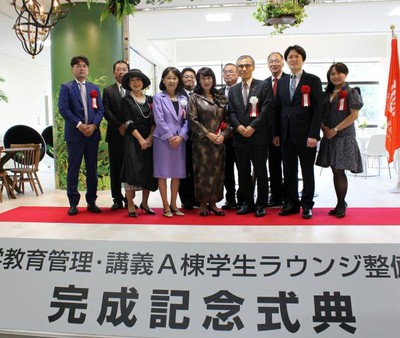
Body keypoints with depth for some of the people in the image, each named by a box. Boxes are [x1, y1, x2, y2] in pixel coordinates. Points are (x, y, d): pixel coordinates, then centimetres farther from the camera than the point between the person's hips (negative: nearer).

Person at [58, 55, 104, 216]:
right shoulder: (66, 87, 5)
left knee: (92, 169, 6)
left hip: (93, 133, 3)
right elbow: (63, 109, -7)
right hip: (74, 134, -3)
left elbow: (100, 109, 8)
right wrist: (79, 125, -15)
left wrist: (93, 125, -9)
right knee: (73, 168, 0)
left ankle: (91, 201, 14)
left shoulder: (94, 88, 15)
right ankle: (73, 203, 8)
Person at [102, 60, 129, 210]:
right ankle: (117, 199, 12)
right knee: (115, 168, 4)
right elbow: (106, 111, -3)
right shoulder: (108, 91, 9)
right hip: (115, 135, 0)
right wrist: (119, 126, -13)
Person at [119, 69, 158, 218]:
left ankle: (144, 203, 19)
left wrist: (150, 137, -8)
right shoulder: (126, 100, 1)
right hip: (133, 139, -4)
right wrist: (140, 139, -16)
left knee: (149, 171, 5)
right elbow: (128, 123, -8)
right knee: (133, 171, -7)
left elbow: (154, 121, 6)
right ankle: (130, 205, 2)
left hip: (149, 140, 4)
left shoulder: (149, 100, 12)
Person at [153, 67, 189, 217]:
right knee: (163, 173, 0)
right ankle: (166, 206, 9)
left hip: (180, 140, 4)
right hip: (163, 140, -4)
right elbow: (159, 120, -9)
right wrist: (170, 137, -15)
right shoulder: (158, 97, 1)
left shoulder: (183, 99, 13)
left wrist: (180, 136, -9)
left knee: (177, 174, 8)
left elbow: (187, 120, 6)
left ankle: (173, 204, 18)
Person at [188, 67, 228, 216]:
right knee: (202, 171, 0)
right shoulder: (195, 97, 1)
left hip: (219, 141, 4)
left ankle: (213, 202, 16)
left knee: (217, 171, 5)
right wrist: (208, 134, -13)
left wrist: (223, 134, -6)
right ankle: (203, 203, 12)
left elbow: (226, 118, 10)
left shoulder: (220, 97, 12)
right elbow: (192, 119, -7)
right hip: (201, 141, -3)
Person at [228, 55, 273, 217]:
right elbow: (231, 112, 8)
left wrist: (252, 126, -15)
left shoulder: (263, 86, 2)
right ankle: (248, 203, 20)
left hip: (258, 136, -4)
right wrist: (238, 126, -10)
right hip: (239, 137, 4)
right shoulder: (233, 90, 14)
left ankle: (261, 204, 14)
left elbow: (266, 109, -7)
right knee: (243, 172, 8)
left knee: (261, 172, 4)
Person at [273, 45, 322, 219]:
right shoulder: (282, 82, 13)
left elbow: (317, 110, -6)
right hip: (286, 134, 4)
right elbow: (278, 109, 11)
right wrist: (277, 133, 5)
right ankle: (292, 203, 19)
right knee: (289, 171, 8)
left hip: (305, 134, -4)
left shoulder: (313, 80, 0)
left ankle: (307, 205, 16)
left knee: (307, 171, 5)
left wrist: (313, 135, -14)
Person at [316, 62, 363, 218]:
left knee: (339, 171, -7)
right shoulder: (326, 94, 14)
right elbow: (320, 114, 15)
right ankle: (340, 204, 18)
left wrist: (335, 129, -15)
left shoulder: (351, 92, -2)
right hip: (328, 137, 5)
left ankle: (341, 205, 6)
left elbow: (354, 115, -10)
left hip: (344, 137, -5)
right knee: (335, 171, 8)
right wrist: (324, 128, -5)